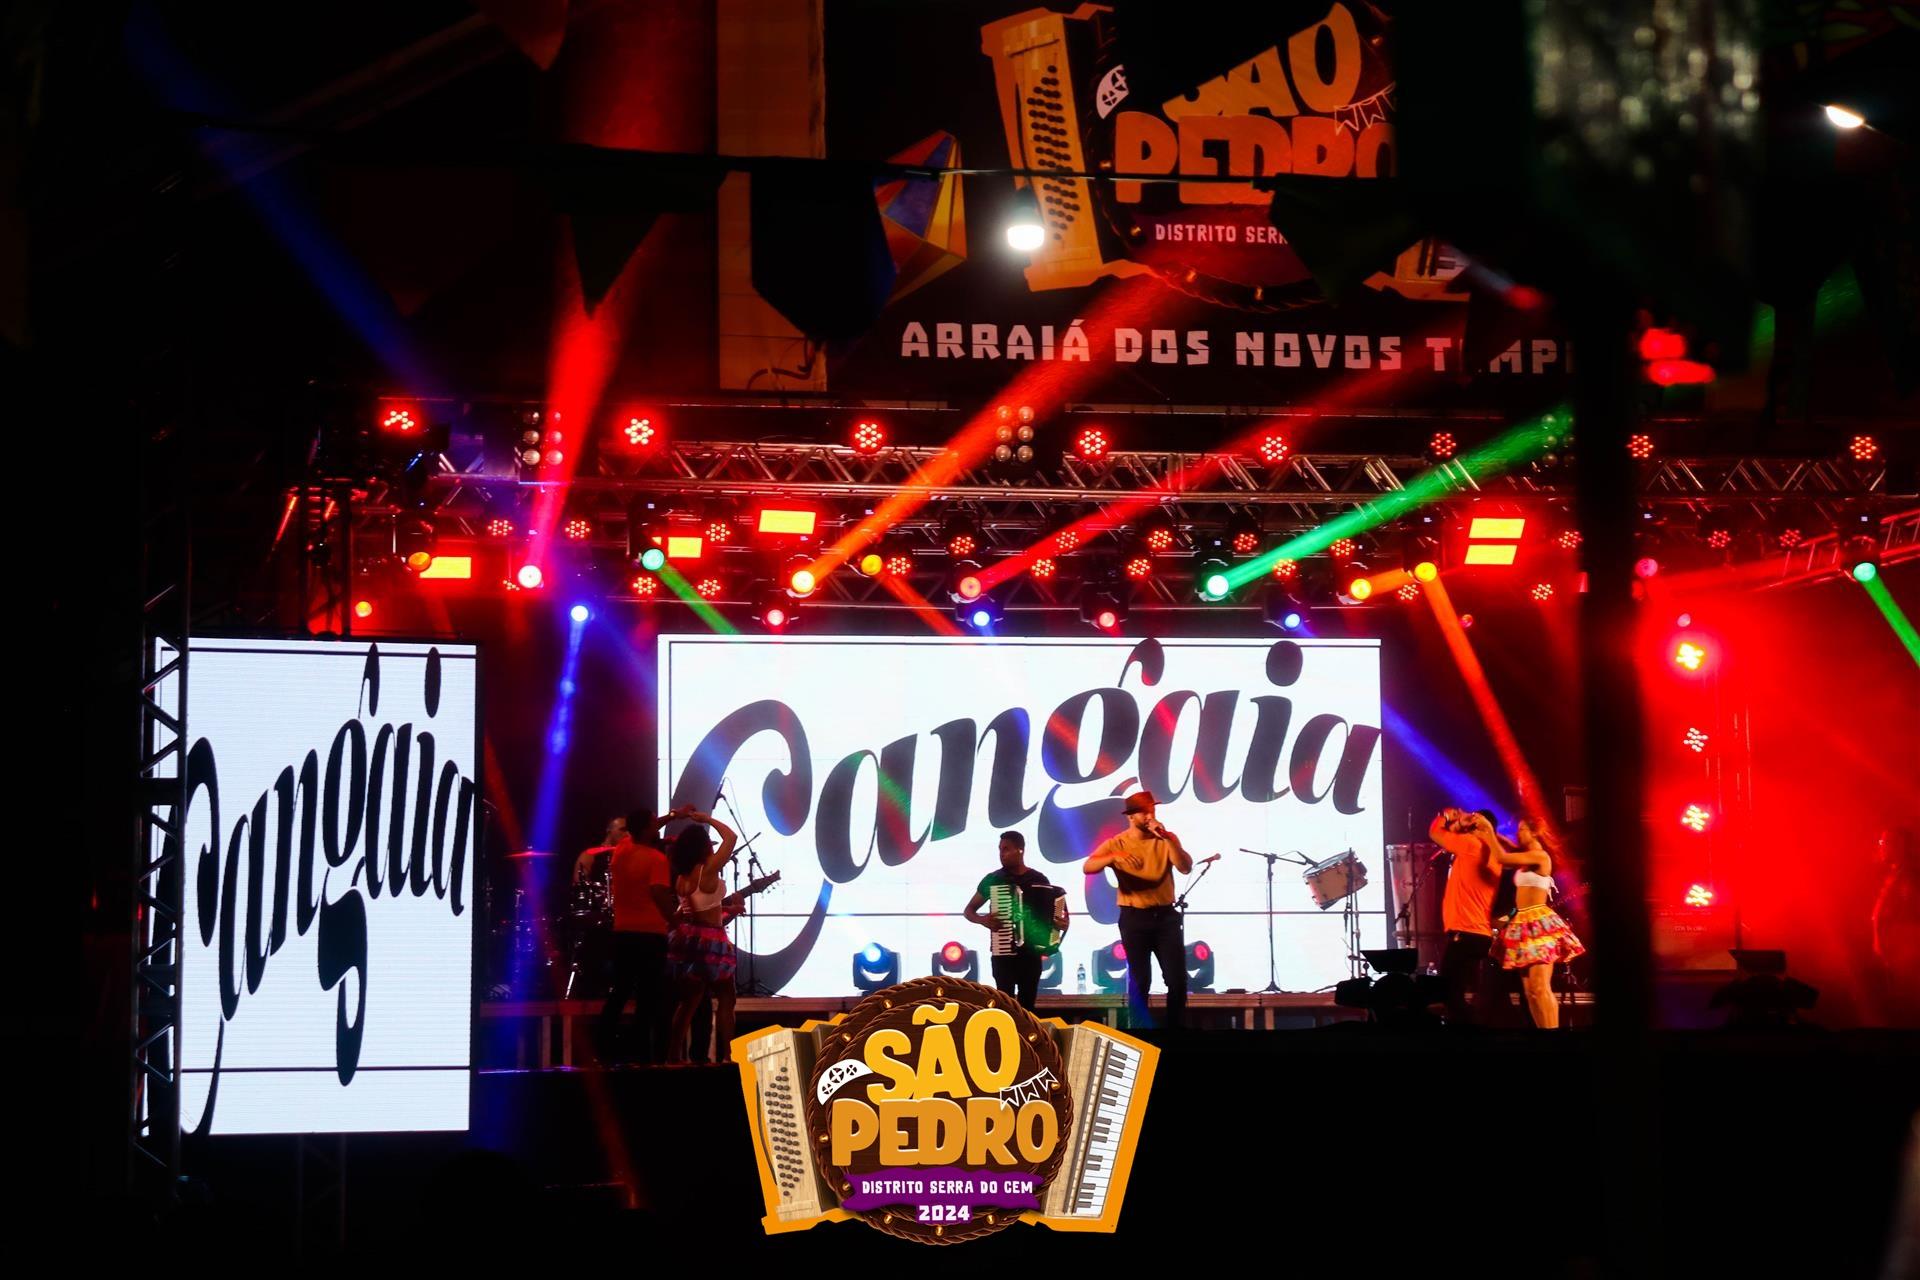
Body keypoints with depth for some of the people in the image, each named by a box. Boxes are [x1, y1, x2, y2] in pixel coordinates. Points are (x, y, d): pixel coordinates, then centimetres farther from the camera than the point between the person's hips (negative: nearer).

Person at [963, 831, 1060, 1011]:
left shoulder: (1039, 880, 3)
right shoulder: (993, 879, 0)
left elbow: (1053, 911, 15)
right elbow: (969, 910, 8)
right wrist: (983, 920, -12)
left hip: (1032, 953, 1)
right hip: (1003, 953, -1)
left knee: (1027, 1004, 5)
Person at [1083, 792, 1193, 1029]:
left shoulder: (1167, 839, 5)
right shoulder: (1117, 843, -1)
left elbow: (1186, 868, -10)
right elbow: (1087, 867, -16)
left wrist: (1167, 839, -20)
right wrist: (1114, 857, -34)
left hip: (1166, 915, 2)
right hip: (1135, 918, -2)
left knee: (1177, 978, 1)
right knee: (1140, 980, 1)